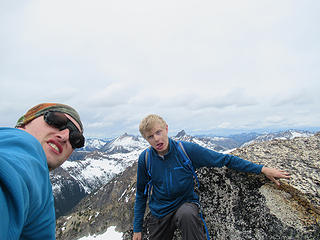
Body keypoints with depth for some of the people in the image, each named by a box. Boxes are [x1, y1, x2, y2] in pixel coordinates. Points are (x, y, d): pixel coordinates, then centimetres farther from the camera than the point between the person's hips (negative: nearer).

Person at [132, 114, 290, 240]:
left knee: (186, 214, -35)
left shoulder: (187, 150, -17)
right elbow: (141, 194, 3)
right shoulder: (145, 158, -10)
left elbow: (224, 159, -11)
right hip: (159, 214, 3)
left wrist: (262, 169, -14)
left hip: (186, 204, -3)